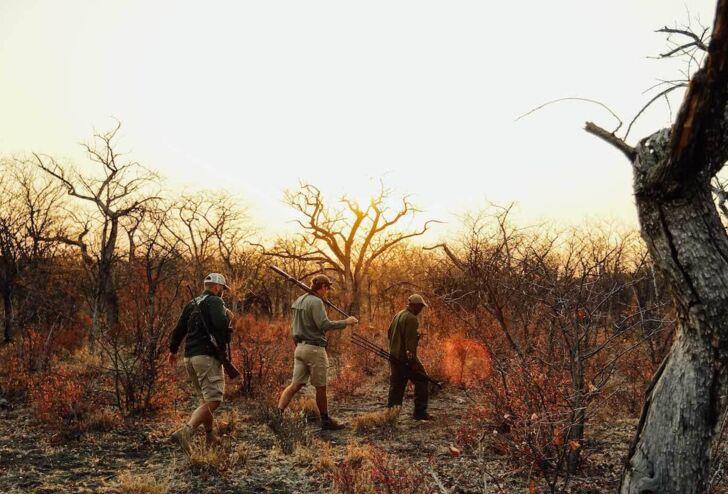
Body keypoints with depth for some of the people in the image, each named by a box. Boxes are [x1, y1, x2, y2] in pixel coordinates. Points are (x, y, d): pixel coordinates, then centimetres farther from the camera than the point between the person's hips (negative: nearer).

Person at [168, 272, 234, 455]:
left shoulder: (191, 304, 18)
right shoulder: (215, 302, -6)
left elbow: (179, 328, 22)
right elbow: (220, 324, -25)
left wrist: (173, 350, 33)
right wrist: (228, 317, -4)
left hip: (190, 357, 9)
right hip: (207, 356, -9)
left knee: (206, 399, 19)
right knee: (213, 400, -11)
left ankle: (209, 437, 25)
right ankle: (186, 431, -26)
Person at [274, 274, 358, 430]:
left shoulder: (300, 300, 14)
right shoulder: (316, 302, -14)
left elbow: (294, 326, 20)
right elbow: (324, 325, -23)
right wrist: (345, 322, -16)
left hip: (300, 347, 8)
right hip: (314, 348, -8)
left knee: (295, 384, 5)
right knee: (320, 387, 5)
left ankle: (279, 413, -9)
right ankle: (326, 420, 18)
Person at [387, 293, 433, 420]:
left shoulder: (398, 315, 14)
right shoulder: (411, 319, -16)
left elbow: (389, 334, 20)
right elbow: (410, 341, -21)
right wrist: (413, 360, -21)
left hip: (394, 356, 9)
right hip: (406, 357, -9)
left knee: (396, 385, 11)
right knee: (421, 381, 3)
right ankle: (420, 412, 4)